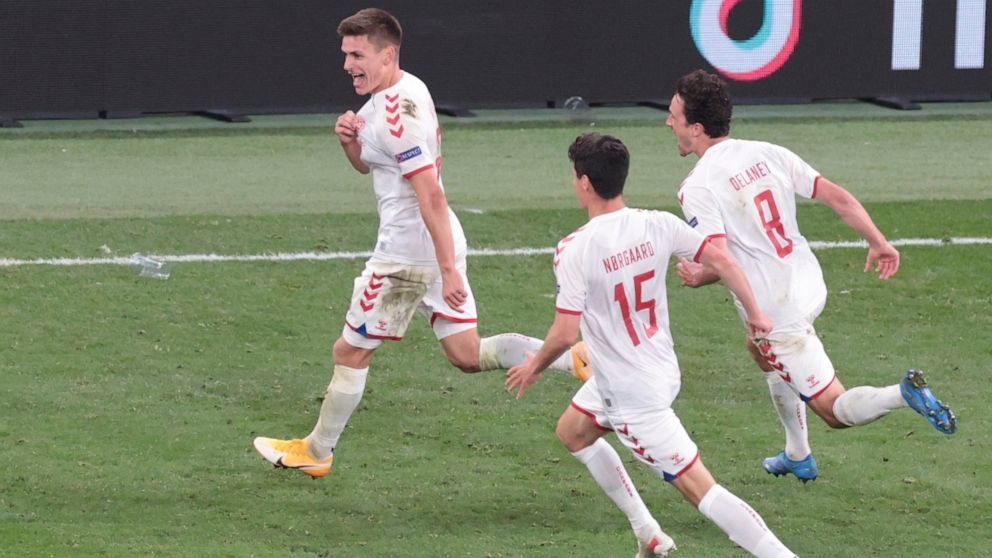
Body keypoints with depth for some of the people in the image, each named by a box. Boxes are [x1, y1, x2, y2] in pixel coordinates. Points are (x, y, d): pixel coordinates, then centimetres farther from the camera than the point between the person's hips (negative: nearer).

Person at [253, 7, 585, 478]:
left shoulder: (398, 115, -22)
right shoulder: (401, 91, 10)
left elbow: (431, 195, -26)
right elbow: (367, 165, 23)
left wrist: (448, 269, -28)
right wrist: (350, 141, 0)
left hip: (407, 253, -10)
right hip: (438, 246, 10)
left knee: (350, 352, 6)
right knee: (469, 355, 11)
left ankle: (316, 453, 21)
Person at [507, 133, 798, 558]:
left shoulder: (574, 249, -23)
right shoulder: (657, 226, -7)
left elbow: (565, 334, -23)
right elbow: (721, 261, -3)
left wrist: (535, 366, -2)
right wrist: (755, 314, 12)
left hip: (632, 395, -8)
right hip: (662, 370, 8)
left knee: (698, 487, -6)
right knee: (571, 431, 28)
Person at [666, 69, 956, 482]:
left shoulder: (697, 188, -17)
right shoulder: (767, 154, 2)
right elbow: (836, 196, 2)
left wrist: (697, 277, -3)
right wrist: (879, 243, 13)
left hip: (776, 313, -8)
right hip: (809, 286, 8)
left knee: (835, 410, 0)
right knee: (761, 351, 37)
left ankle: (904, 394, -26)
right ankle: (797, 456, 44)